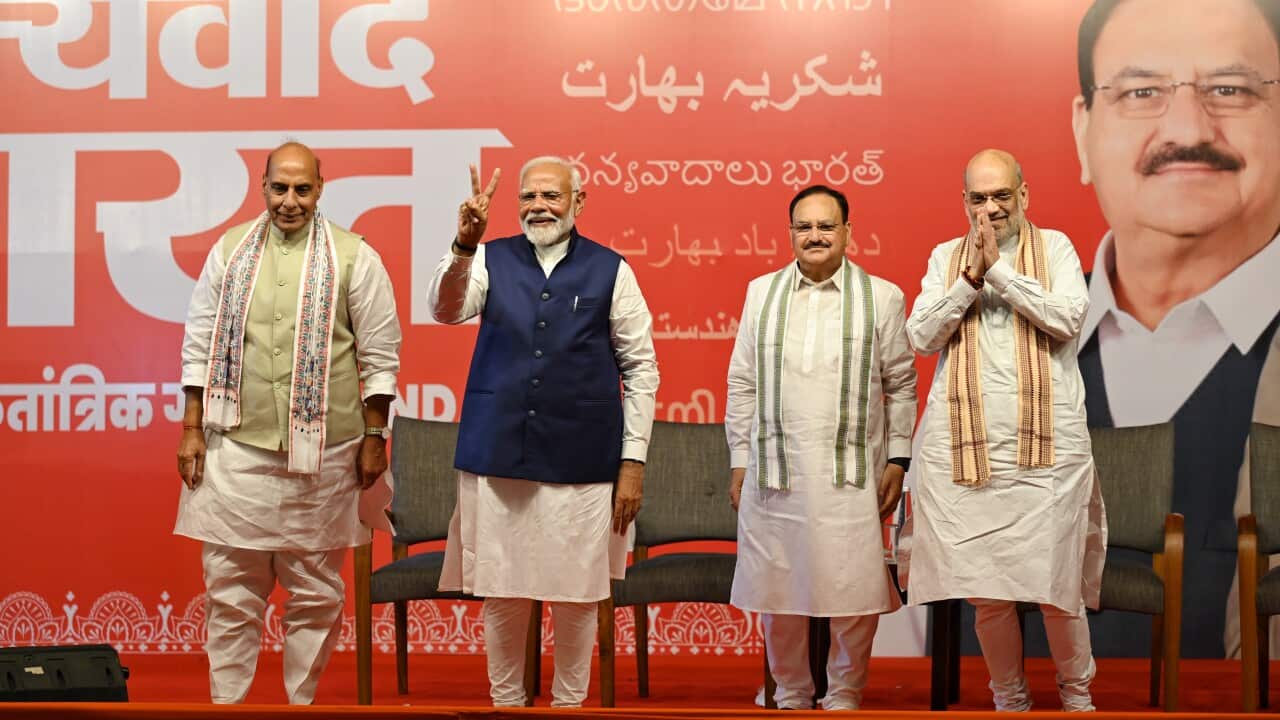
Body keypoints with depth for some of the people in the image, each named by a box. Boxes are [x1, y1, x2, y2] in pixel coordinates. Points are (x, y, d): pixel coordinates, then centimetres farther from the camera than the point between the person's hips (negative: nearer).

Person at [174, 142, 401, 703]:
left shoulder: (354, 258, 0)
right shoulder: (230, 251, 7)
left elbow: (379, 355, 2)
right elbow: (200, 345, 10)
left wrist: (374, 437, 0)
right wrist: (192, 429, 6)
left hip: (322, 452, -1)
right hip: (236, 447, 2)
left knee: (315, 593, 7)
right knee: (230, 588, 5)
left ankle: (302, 702, 20)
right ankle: (225, 702, 16)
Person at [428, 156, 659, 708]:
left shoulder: (610, 270, 2)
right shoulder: (492, 259, 6)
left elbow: (640, 367, 3)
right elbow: (446, 310, -12)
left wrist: (633, 460, -2)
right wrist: (463, 245, -30)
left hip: (582, 462, -1)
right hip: (498, 456, 1)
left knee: (576, 594, 7)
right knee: (501, 593, 8)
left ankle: (569, 702, 25)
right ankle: (505, 701, 24)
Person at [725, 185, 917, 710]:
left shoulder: (882, 297, 4)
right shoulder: (761, 293, 10)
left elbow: (901, 386, 6)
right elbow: (742, 385, 11)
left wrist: (897, 460, 1)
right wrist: (739, 461, 8)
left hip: (851, 474, -2)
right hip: (774, 472, 2)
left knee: (853, 594, -1)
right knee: (777, 594, 7)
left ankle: (844, 697, 18)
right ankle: (791, 697, 23)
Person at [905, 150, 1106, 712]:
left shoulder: (1054, 247, 8)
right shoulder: (945, 257, 13)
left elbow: (1069, 318, -8)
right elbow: (922, 337, 4)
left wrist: (999, 268, -10)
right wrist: (970, 278, -6)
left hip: (1046, 447, -2)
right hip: (964, 447, 2)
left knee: (1056, 587, -1)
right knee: (986, 592, 4)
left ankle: (1076, 690, 21)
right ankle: (1009, 697, 22)